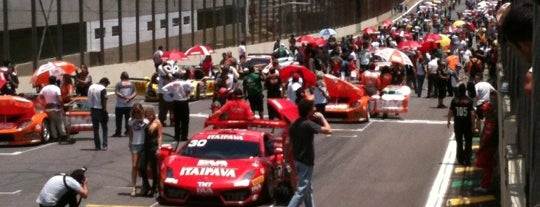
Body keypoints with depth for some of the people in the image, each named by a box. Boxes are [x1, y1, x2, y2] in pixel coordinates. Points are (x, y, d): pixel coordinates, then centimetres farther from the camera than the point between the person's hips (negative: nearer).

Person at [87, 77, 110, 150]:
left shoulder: (91, 87, 8)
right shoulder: (103, 89, -13)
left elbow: (89, 99, 11)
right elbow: (104, 101, -16)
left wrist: (91, 110, 16)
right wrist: (105, 111, -11)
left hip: (93, 110, 6)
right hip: (100, 110, -6)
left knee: (95, 129, 10)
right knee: (105, 128, 5)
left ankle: (97, 146, 10)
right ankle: (104, 145, -2)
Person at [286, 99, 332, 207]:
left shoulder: (293, 125, 4)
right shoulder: (309, 124, -20)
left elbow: (290, 145, 10)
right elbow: (328, 130, -19)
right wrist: (322, 117, -4)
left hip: (297, 161, 8)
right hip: (306, 163, -8)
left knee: (308, 190, 20)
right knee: (301, 192, -6)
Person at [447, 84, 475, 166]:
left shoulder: (454, 100, -4)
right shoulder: (469, 100, -10)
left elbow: (450, 112, 0)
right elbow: (472, 114, -12)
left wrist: (448, 121, 15)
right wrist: (473, 124, -4)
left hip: (457, 124, 2)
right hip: (467, 124, -2)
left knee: (459, 142, 14)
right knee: (468, 142, 10)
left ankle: (461, 159, 18)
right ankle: (467, 159, 5)